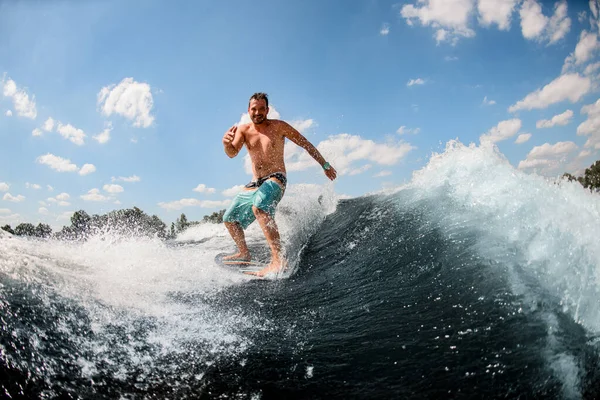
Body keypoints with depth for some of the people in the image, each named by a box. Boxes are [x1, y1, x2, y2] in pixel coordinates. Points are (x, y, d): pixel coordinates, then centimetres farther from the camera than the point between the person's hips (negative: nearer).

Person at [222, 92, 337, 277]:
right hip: (254, 184, 6)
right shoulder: (243, 129, 5)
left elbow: (306, 144, 5)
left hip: (275, 180, -6)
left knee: (259, 207, -37)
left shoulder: (278, 126, -2)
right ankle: (244, 253, 34)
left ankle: (278, 260, -46)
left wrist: (325, 165, 6)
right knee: (229, 219, 12)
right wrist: (226, 143, -35)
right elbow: (232, 153, -10)